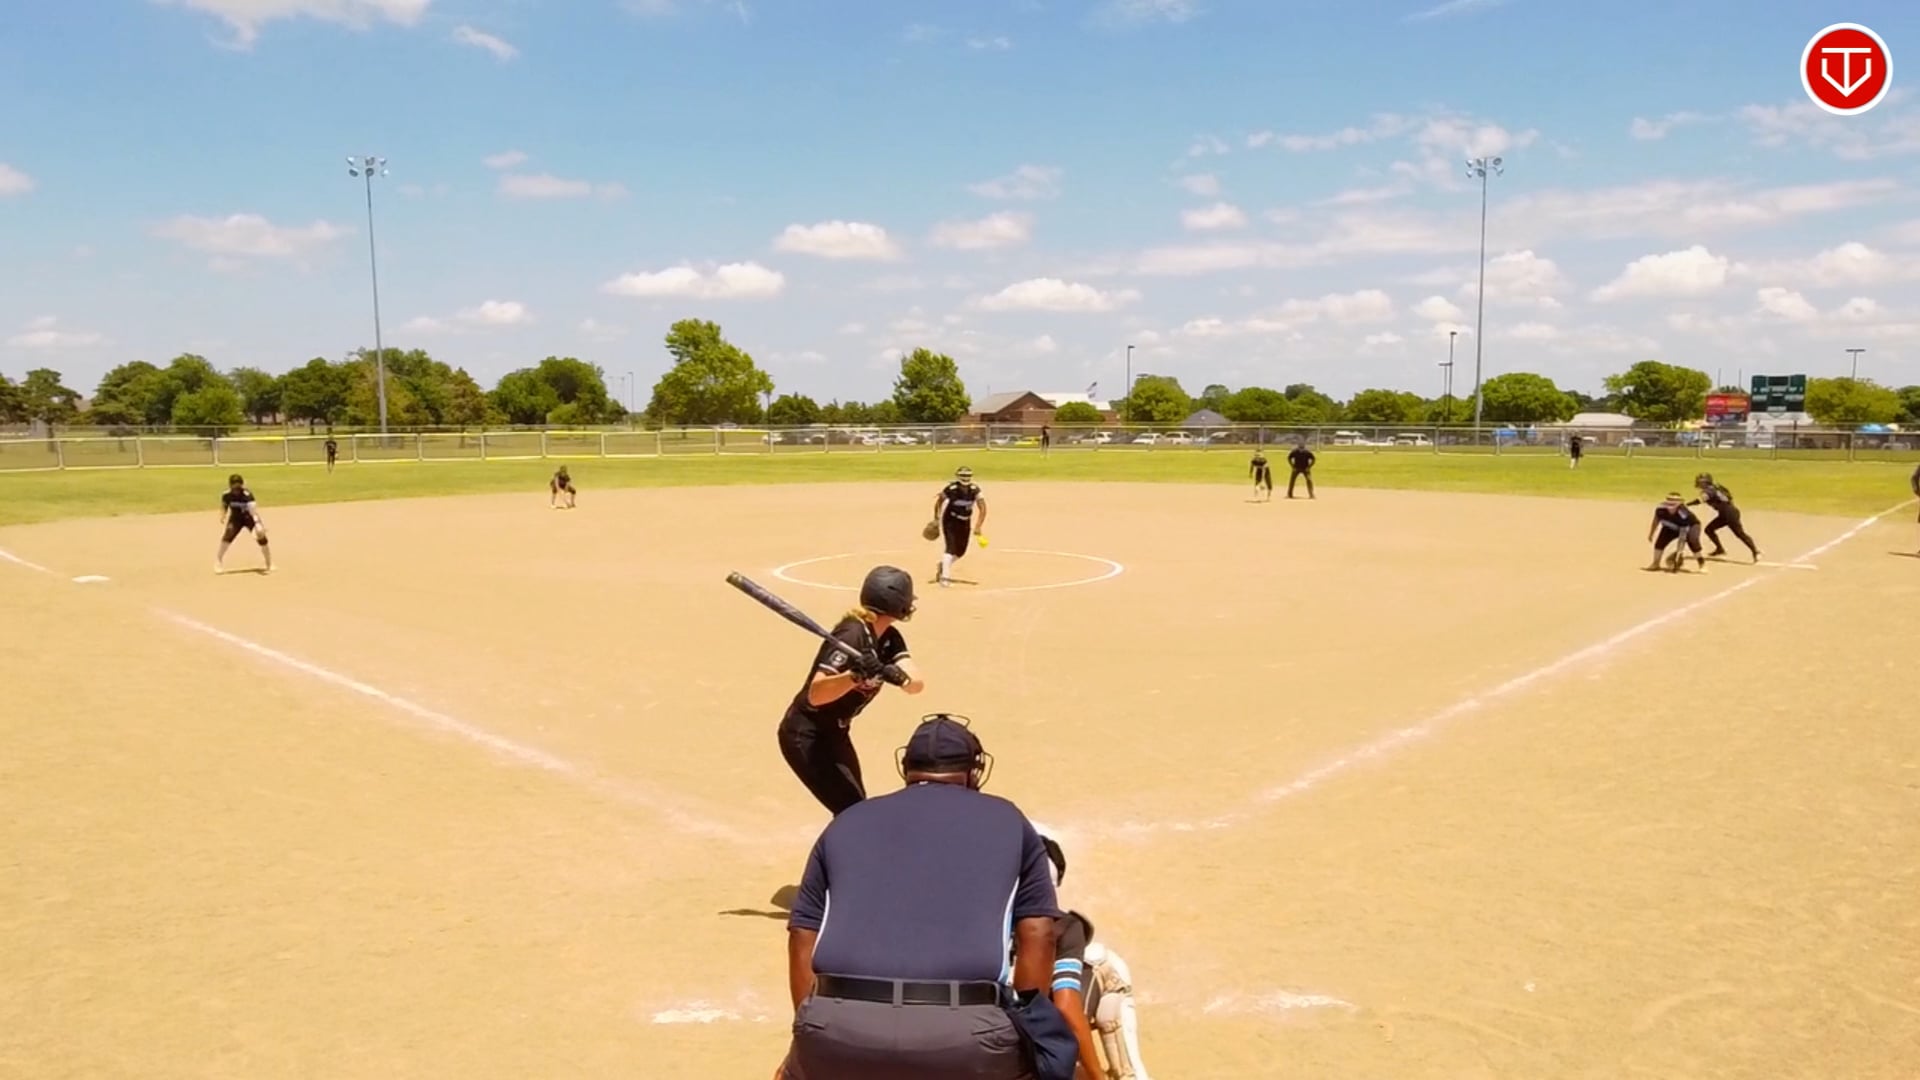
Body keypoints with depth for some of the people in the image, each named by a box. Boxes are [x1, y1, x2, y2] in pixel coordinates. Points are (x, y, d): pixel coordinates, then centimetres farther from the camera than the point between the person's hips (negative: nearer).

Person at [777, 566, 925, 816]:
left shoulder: (889, 638, -2)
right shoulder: (853, 634, -26)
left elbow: (917, 683, -18)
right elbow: (815, 694, -38)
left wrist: (897, 675, -39)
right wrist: (855, 676, -54)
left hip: (834, 734, 9)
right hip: (806, 736, -9)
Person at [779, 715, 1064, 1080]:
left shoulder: (846, 823, 23)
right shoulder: (1008, 821, 20)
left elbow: (803, 939, 19)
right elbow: (1037, 936, 12)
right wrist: (1026, 1034, 18)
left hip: (843, 1027, 2)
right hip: (965, 1032, -1)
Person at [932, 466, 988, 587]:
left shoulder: (974, 490, -17)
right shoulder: (951, 489, -23)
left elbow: (983, 508, -19)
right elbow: (939, 500, -6)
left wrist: (978, 527, -28)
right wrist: (936, 518, -2)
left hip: (965, 522, 4)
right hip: (950, 521, -4)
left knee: (960, 551, 12)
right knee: (951, 547, -18)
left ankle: (943, 565, 38)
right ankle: (945, 576, -14)